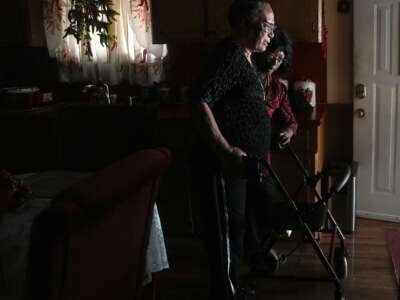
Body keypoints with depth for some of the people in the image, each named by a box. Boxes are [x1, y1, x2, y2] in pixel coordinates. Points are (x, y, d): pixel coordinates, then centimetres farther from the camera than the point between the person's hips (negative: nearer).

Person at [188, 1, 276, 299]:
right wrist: (226, 151, -32)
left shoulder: (244, 58, 14)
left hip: (241, 165, 11)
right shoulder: (229, 56, -18)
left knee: (237, 227, 20)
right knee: (225, 231, 2)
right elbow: (199, 103, -29)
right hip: (223, 166, -11)